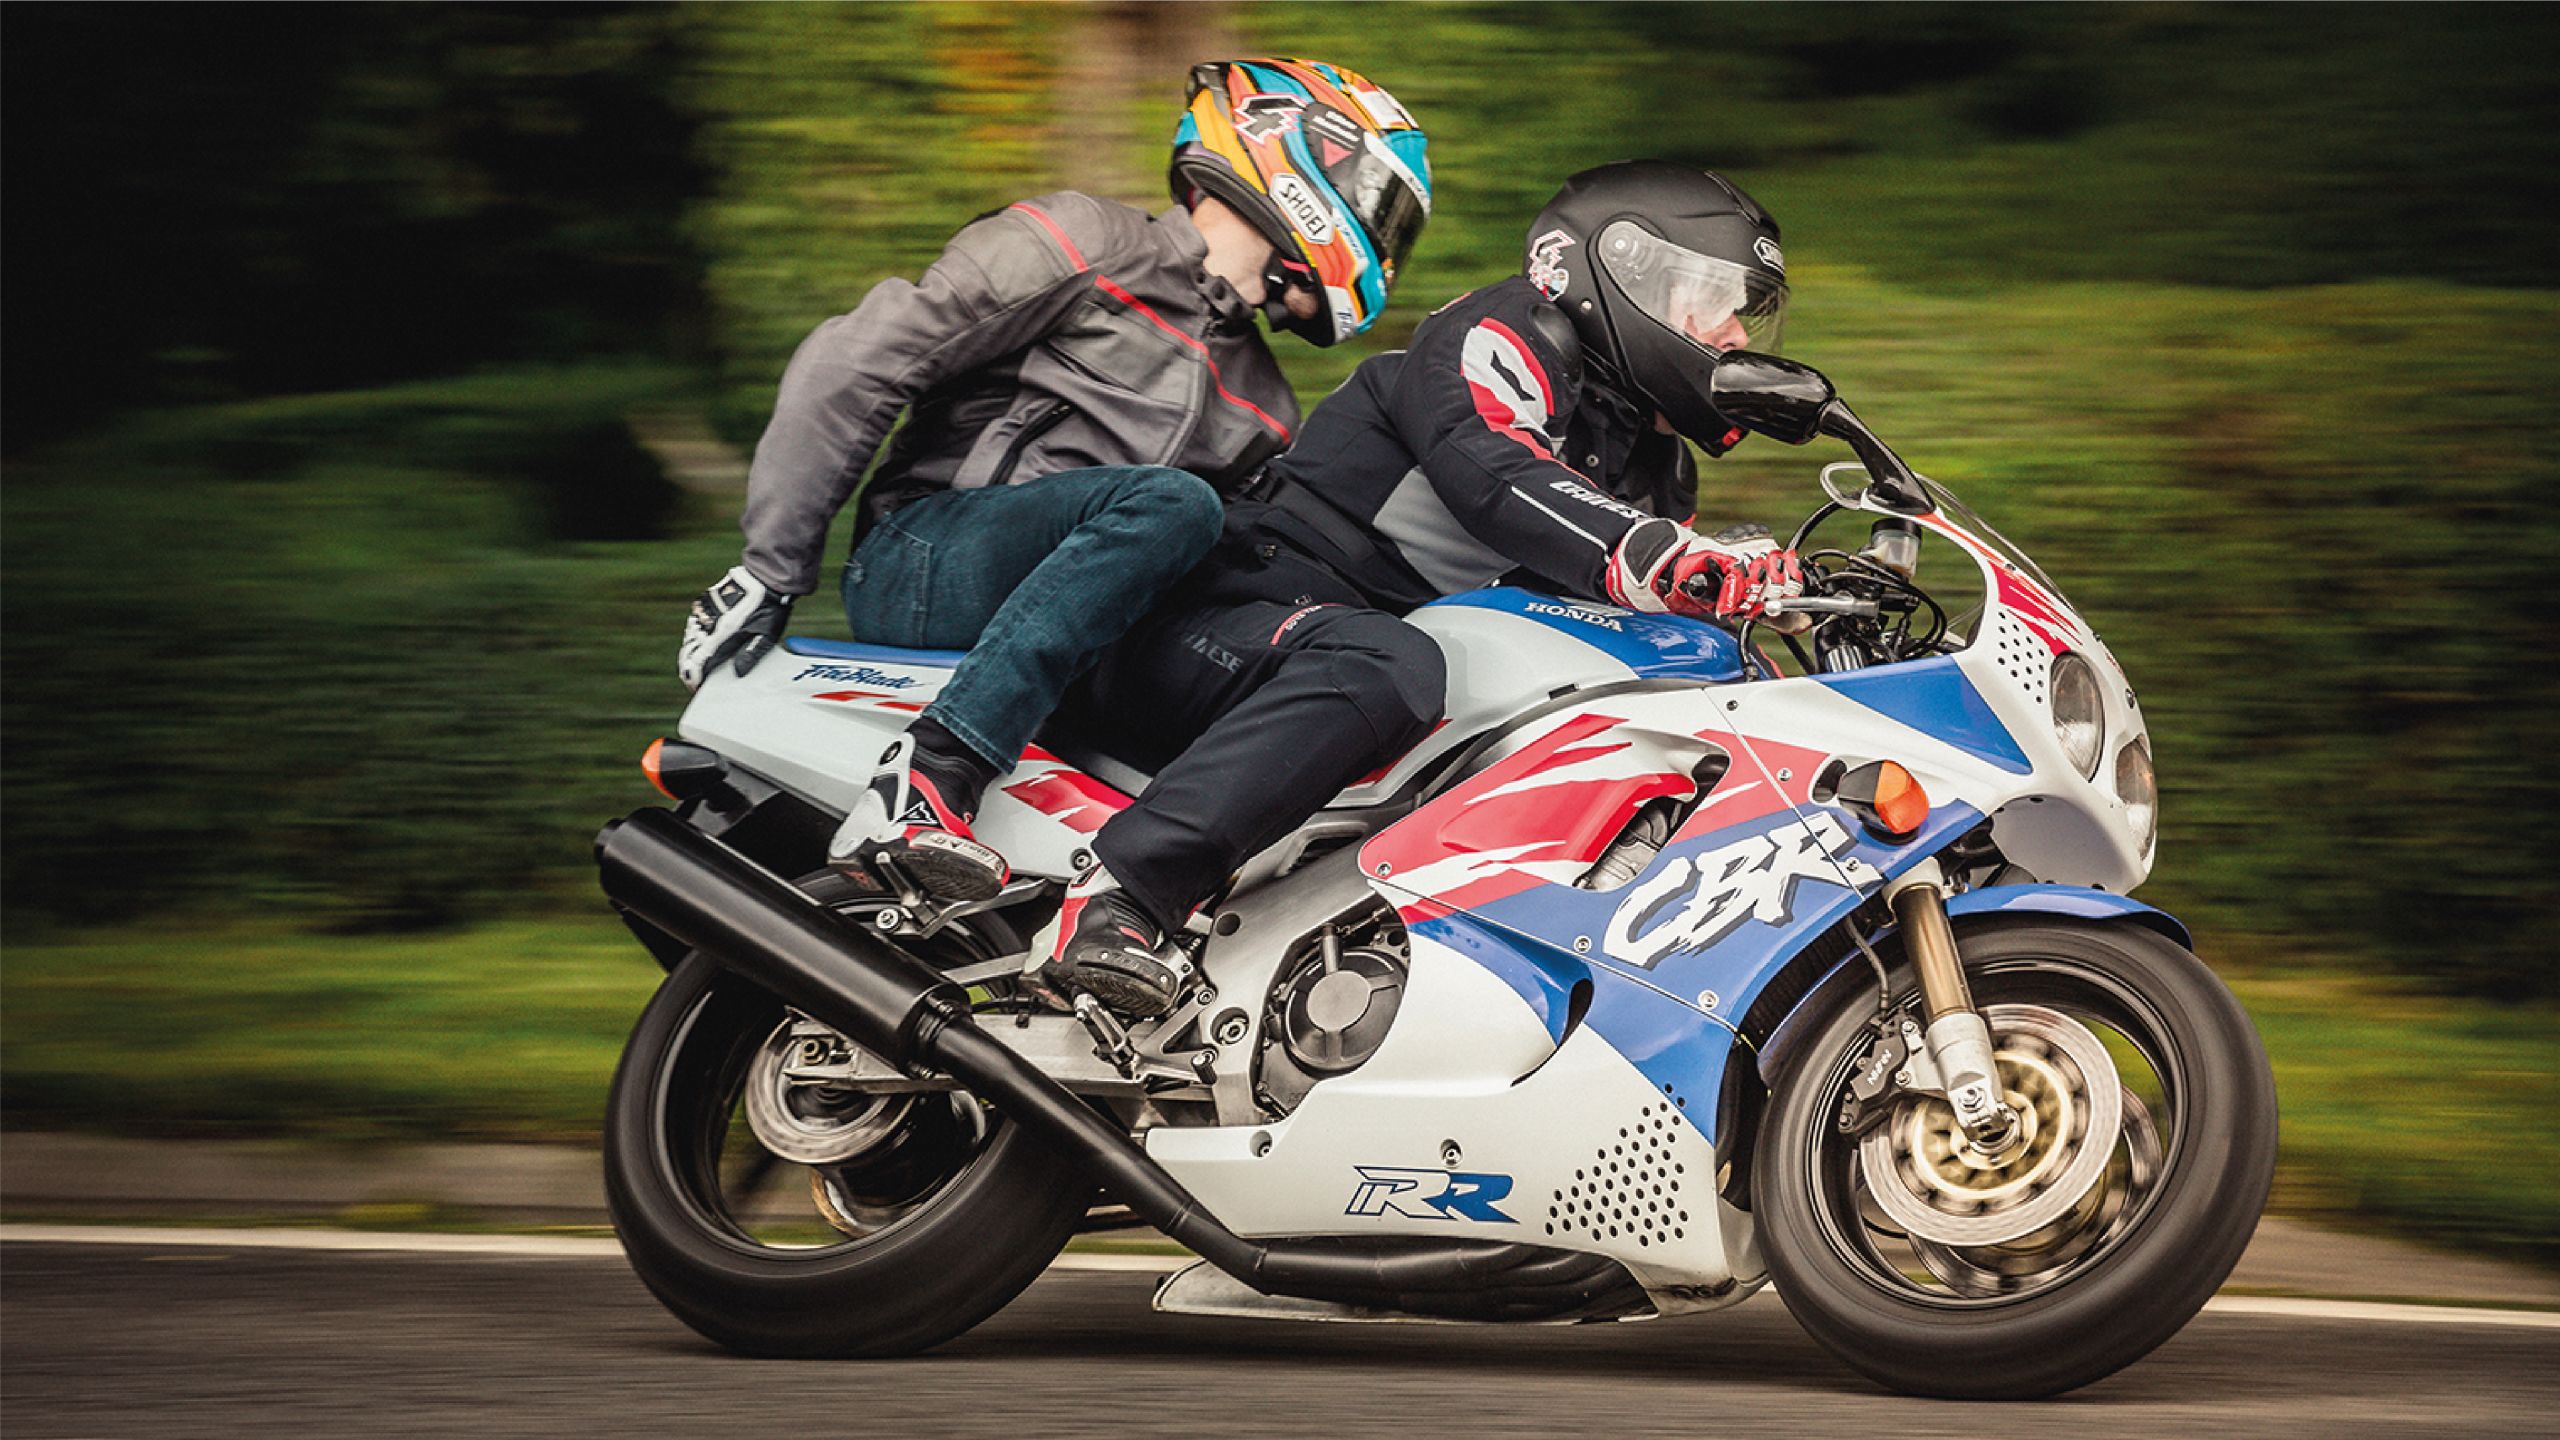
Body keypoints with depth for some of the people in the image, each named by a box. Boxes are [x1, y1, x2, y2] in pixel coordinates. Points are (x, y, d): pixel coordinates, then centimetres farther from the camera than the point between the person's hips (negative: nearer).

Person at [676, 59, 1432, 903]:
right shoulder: (1087, 248, 0)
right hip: (918, 559, -6)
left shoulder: (1264, 410, 23)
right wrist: (772, 569, -4)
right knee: (1172, 501, -33)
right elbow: (853, 365, -3)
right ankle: (923, 782, -41)